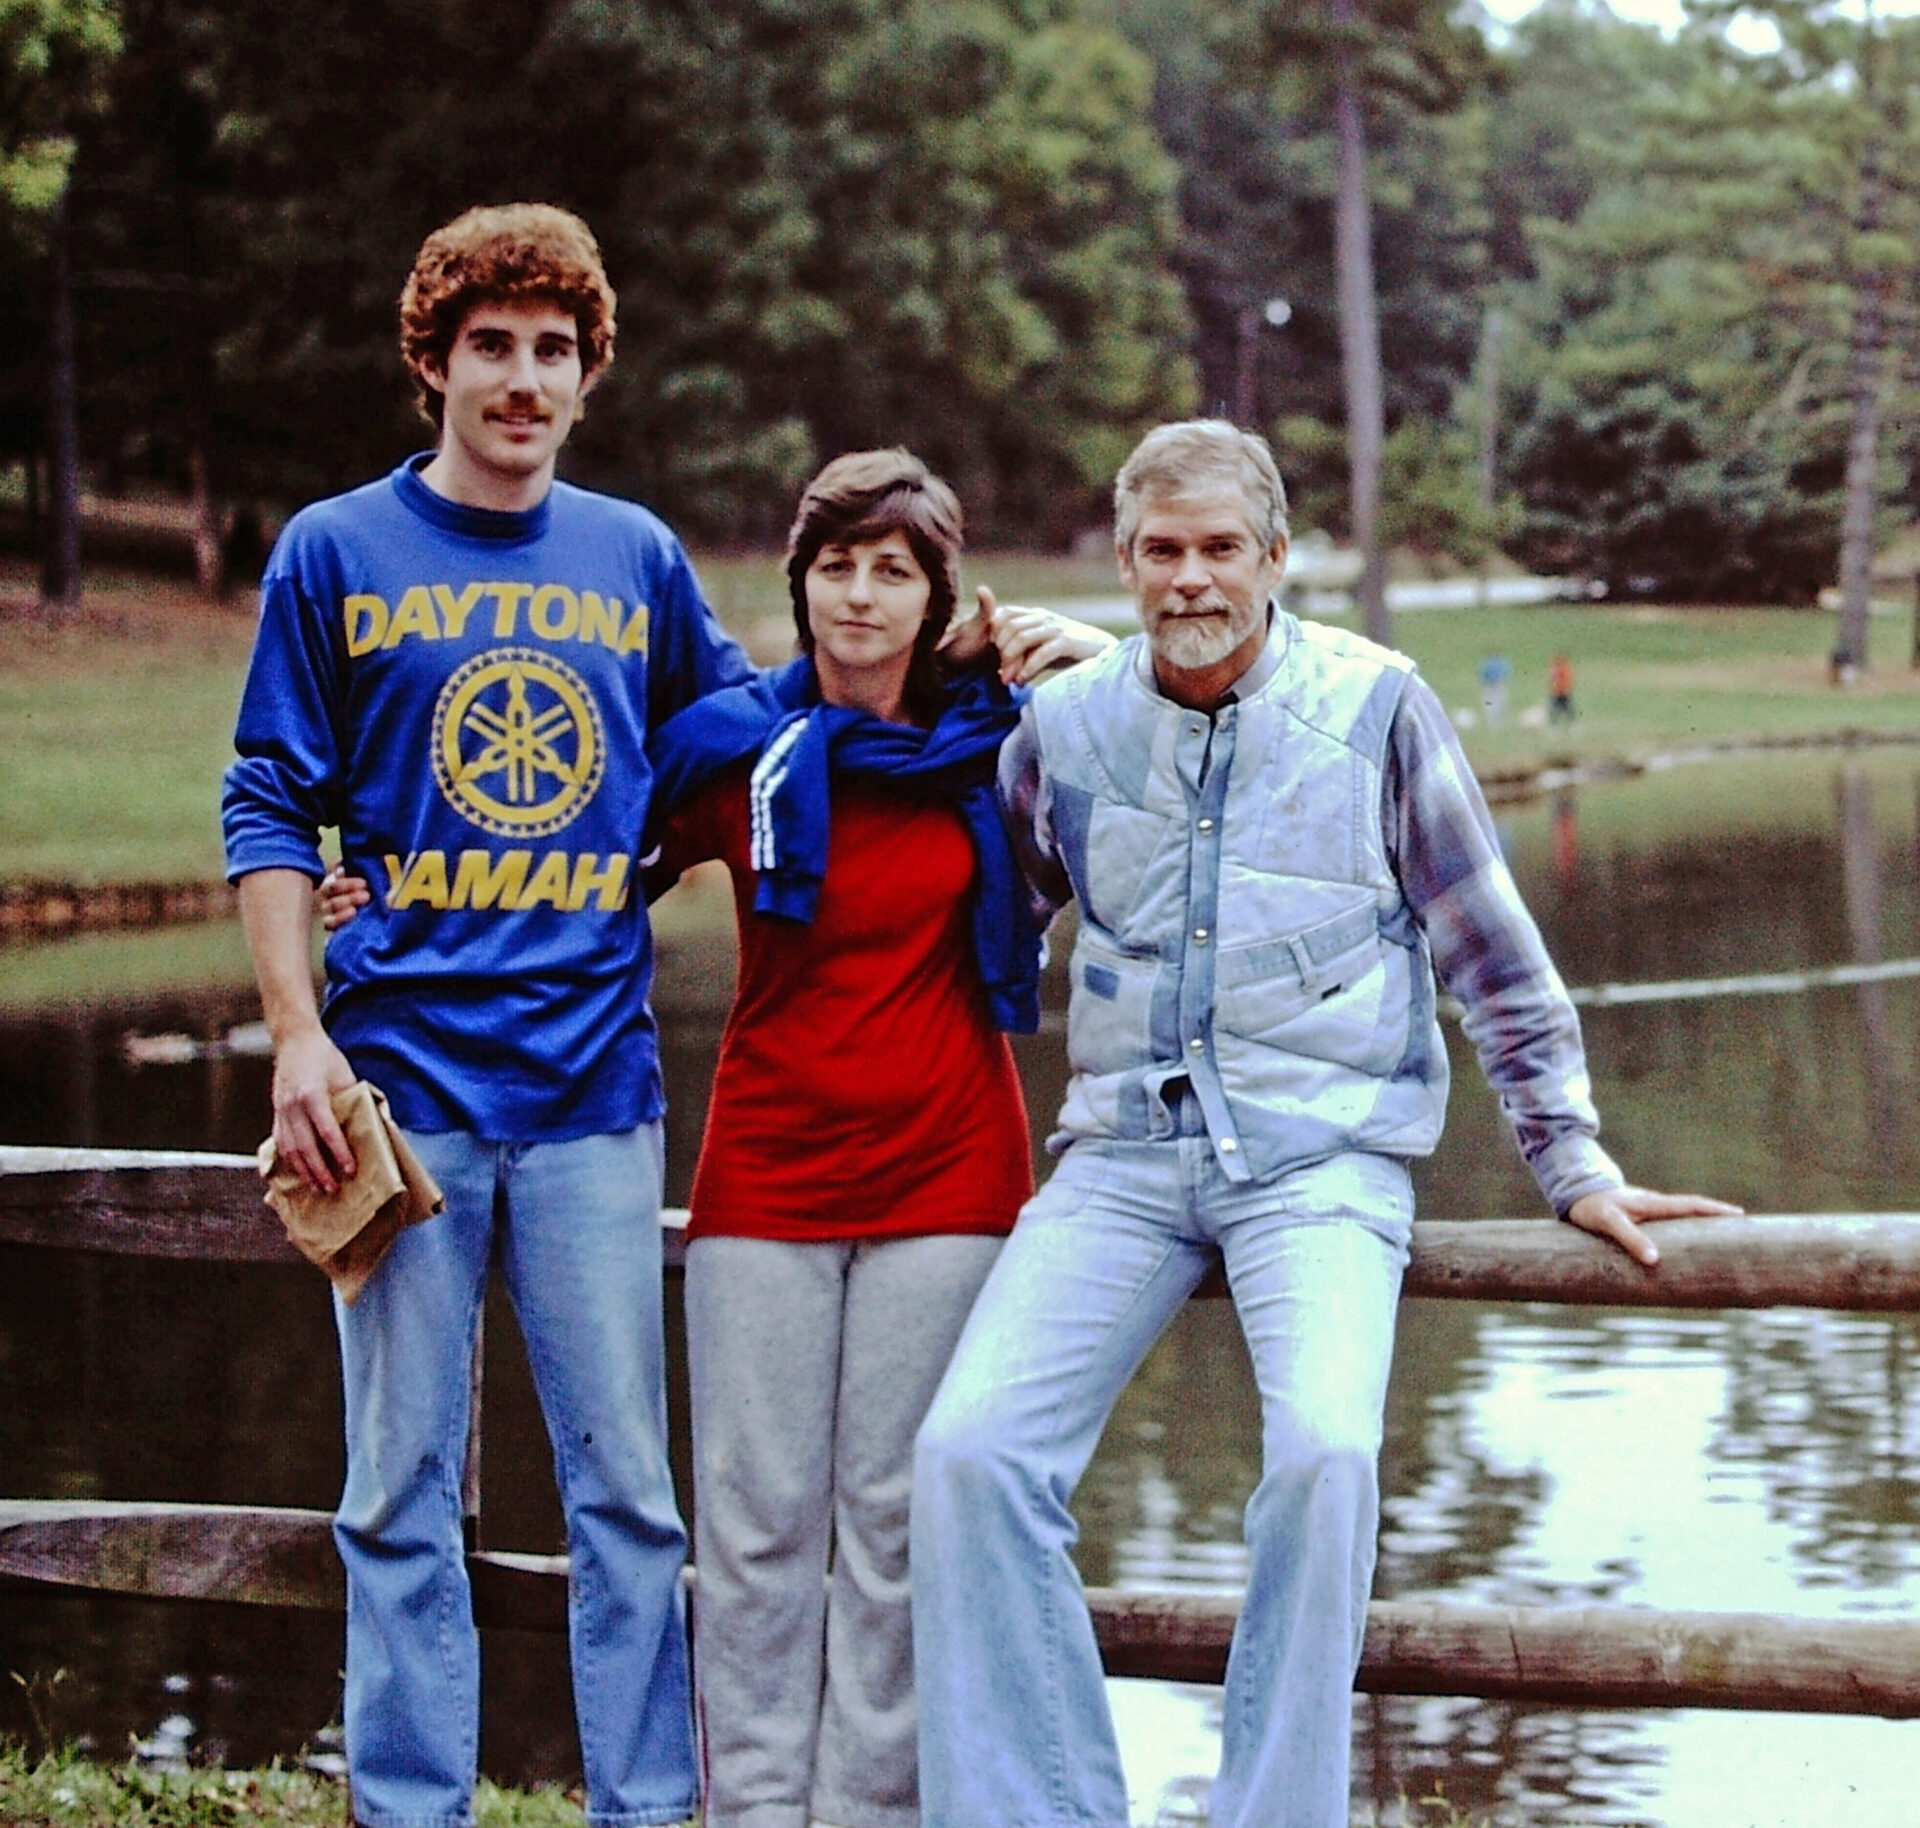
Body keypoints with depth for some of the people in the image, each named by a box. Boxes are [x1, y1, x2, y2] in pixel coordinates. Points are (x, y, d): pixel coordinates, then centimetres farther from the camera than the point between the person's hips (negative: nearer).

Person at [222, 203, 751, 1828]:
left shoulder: (637, 557, 11)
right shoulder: (337, 554, 4)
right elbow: (271, 809, 3)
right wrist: (298, 1036, -6)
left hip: (595, 1081, 2)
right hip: (404, 1071, -2)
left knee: (627, 1483, 3)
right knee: (404, 1490, 3)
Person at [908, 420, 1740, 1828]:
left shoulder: (1375, 707, 1)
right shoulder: (1064, 727, 8)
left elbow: (1499, 962, 7)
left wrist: (1574, 1165, 5)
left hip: (1321, 1147, -3)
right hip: (1126, 1150, 3)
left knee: (1324, 1449, -29)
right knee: (971, 1448, -17)